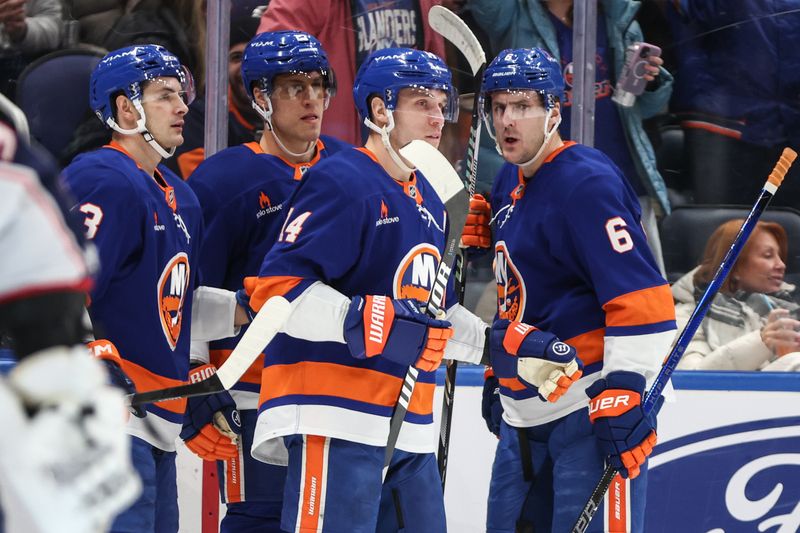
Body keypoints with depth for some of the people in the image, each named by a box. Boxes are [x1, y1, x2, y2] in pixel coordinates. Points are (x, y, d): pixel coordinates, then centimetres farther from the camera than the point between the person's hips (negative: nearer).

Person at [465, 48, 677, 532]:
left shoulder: (587, 183, -15)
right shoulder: (510, 183, 13)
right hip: (527, 412, 10)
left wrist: (623, 392, -26)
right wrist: (498, 375, 27)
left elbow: (641, 298, -22)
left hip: (591, 403, -10)